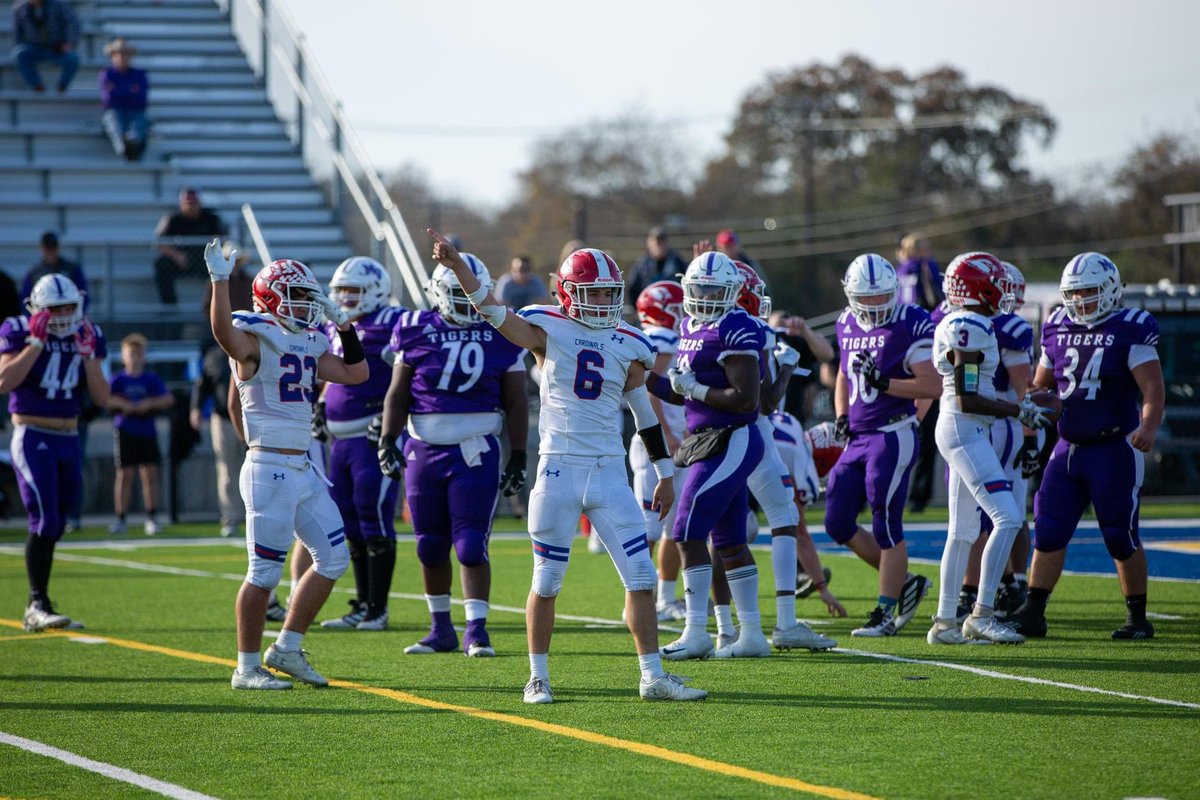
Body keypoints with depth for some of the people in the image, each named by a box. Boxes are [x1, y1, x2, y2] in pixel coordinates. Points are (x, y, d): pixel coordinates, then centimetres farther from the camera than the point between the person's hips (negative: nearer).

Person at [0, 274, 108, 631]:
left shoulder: (88, 337, 6)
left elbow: (102, 398, 1)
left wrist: (87, 354, -9)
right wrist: (37, 342, -20)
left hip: (68, 441, 5)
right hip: (32, 438, -5)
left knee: (54, 526, 8)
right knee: (45, 521, -16)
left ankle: (37, 609, 15)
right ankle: (38, 604, -15)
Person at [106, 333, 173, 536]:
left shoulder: (152, 380, 7)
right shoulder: (118, 380, 3)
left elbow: (168, 399, -1)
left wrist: (150, 403, -14)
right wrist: (122, 404, -19)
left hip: (147, 430, 2)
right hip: (124, 430, -2)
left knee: (150, 473, -1)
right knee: (125, 474, -2)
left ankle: (152, 518, 5)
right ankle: (120, 519, 1)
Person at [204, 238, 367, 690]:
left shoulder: (309, 344, 14)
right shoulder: (255, 341, -10)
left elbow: (356, 373, 18)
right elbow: (223, 332, -32)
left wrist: (343, 324, 14)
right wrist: (220, 281, -41)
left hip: (303, 469, 9)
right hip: (270, 468, -9)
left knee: (333, 558, 10)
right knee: (265, 571, -4)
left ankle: (287, 649, 19)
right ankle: (247, 667, 5)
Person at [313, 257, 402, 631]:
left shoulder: (391, 325, -11)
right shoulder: (335, 327, 15)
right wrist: (320, 408, 17)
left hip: (375, 437, -9)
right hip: (341, 439, 9)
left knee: (375, 523, -7)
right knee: (351, 526, 11)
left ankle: (378, 610, -2)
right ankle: (362, 605, 19)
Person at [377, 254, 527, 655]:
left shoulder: (500, 334, 1)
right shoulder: (416, 331, 2)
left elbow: (516, 402, 5)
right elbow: (398, 394, 8)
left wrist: (518, 457, 3)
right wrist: (388, 441, -4)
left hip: (476, 451, -2)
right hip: (424, 450, 2)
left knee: (471, 545, -9)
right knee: (431, 547, 9)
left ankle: (476, 630, -5)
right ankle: (441, 629, 20)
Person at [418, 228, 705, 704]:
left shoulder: (629, 347, 9)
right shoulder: (547, 331, -1)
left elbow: (646, 414, 16)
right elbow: (493, 312, -15)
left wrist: (664, 475, 18)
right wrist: (456, 265, -30)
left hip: (610, 473, 3)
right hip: (559, 468, -3)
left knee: (641, 577, -1)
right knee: (546, 581, 4)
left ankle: (653, 677, 5)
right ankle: (538, 677, 15)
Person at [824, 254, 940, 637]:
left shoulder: (910, 325, -11)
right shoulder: (848, 325, 11)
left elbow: (933, 386, -16)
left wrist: (882, 382, -23)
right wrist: (842, 416, 9)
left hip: (892, 436, -8)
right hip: (858, 439, 8)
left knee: (886, 526, -5)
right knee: (838, 523, 7)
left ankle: (885, 613, 4)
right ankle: (904, 582, 20)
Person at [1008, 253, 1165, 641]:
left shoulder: (1131, 331, -9)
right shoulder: (1058, 330, 9)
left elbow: (1153, 387, -16)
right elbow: (1041, 384, 21)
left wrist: (1149, 426, -33)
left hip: (1116, 448, -5)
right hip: (1069, 446, 5)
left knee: (1121, 536, 0)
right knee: (1048, 530, -1)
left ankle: (1138, 618, 12)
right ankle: (1032, 612, 2)